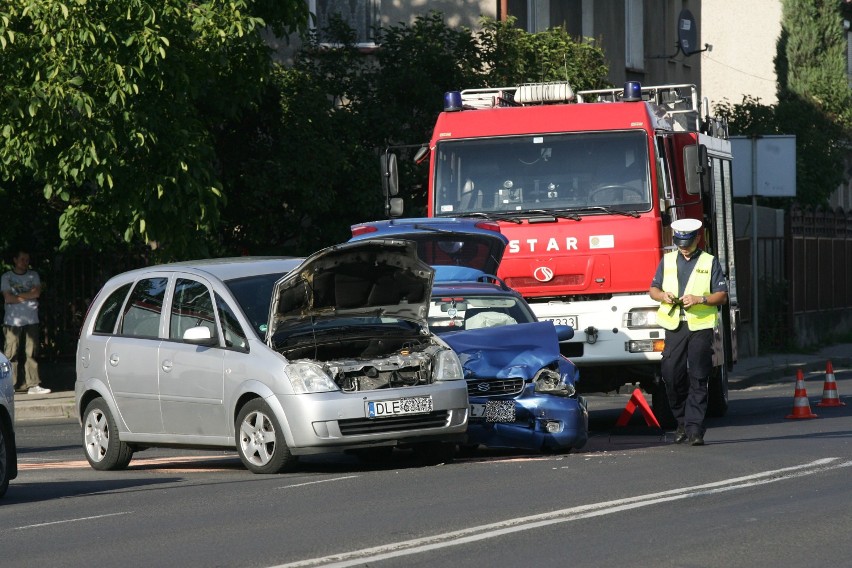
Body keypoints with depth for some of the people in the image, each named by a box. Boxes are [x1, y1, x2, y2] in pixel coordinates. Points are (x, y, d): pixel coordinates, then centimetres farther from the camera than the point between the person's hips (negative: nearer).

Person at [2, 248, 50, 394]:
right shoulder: (6, 277, 4)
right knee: (11, 354, -5)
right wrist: (28, 296, -4)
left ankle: (33, 385, -1)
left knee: (32, 353, -1)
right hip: (13, 321, -3)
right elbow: (8, 298, -7)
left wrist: (18, 295, -6)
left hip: (31, 320, 3)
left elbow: (37, 293, -2)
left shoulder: (33, 275, 13)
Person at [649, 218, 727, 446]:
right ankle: (682, 421, 15)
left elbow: (722, 295, 3)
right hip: (674, 325, 3)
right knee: (671, 375, -3)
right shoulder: (667, 261, 15)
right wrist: (662, 296, -5)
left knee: (698, 379, -6)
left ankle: (694, 428, -8)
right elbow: (653, 289, 18)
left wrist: (699, 299, -14)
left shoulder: (709, 262, 7)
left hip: (701, 327, -3)